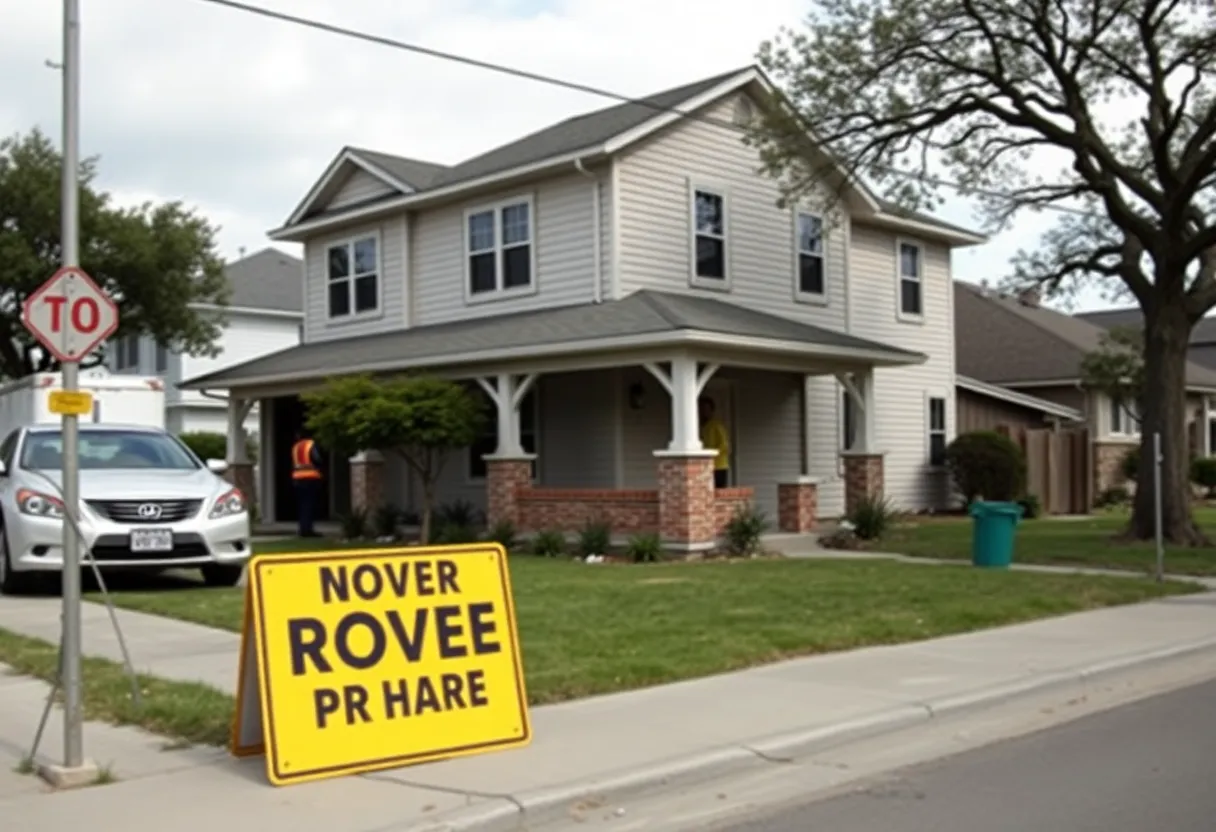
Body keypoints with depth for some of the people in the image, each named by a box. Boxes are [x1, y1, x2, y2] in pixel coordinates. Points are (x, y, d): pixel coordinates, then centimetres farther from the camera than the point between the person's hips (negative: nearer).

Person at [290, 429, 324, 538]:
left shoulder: (295, 447, 14)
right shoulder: (311, 445, -4)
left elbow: (293, 464, 12)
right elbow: (317, 459, -12)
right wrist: (319, 469, 4)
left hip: (297, 478, 6)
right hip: (311, 478, -6)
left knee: (301, 504, 8)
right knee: (309, 504, -7)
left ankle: (303, 529, 8)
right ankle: (307, 529, -13)